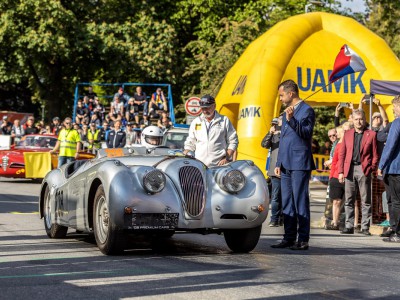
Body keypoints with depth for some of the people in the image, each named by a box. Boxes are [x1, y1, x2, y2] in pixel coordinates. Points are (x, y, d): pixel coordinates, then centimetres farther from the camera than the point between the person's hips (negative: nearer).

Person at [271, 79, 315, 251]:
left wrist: (291, 119, -26)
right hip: (286, 164, 9)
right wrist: (278, 163, 20)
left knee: (301, 201, -8)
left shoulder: (306, 110, -5)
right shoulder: (287, 111, 21)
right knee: (287, 203, 9)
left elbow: (307, 133, -17)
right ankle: (289, 238, 14)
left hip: (300, 164, -9)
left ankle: (303, 240, -6)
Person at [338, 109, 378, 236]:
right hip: (349, 169, 3)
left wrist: (372, 168, -7)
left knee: (365, 200, 0)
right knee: (349, 200, 4)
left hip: (364, 170, -3)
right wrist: (340, 171, 5)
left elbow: (375, 154, 5)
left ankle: (365, 227, 3)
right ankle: (349, 226, 9)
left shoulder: (371, 134, 6)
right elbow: (342, 154, 12)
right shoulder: (347, 134, 14)